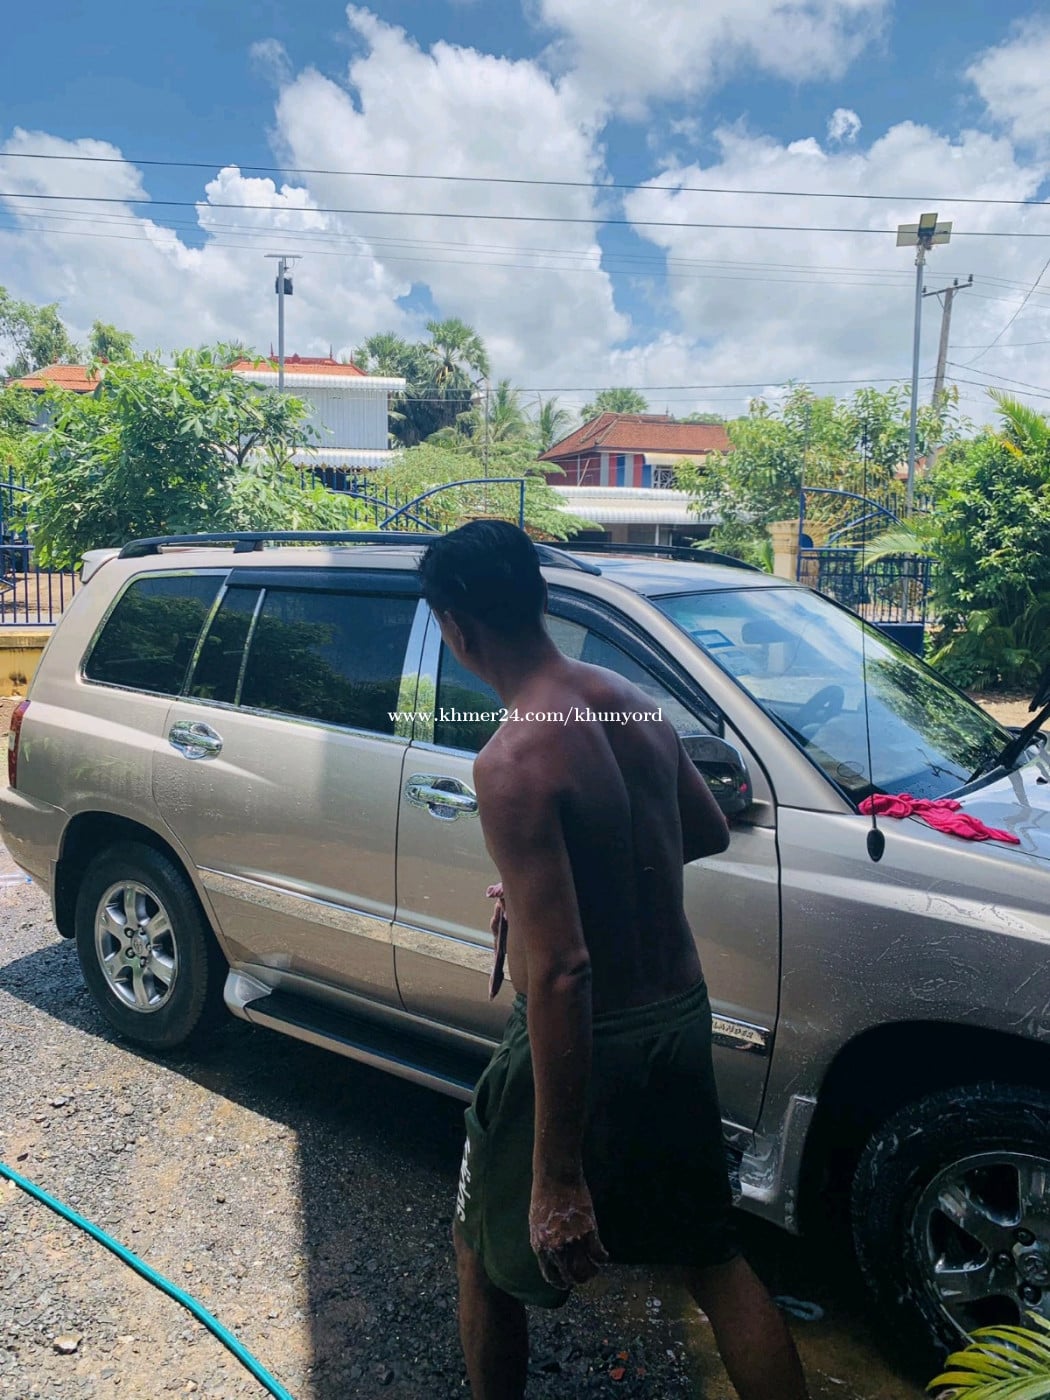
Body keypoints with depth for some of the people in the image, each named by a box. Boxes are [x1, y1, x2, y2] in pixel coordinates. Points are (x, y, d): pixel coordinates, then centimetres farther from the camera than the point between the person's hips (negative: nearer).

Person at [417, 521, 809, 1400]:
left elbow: (561, 972, -30)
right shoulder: (633, 704, -3)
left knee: (489, 1257, 22)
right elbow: (708, 831, 14)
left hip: (591, 1043, -7)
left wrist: (557, 1180, -24)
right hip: (683, 1019, 7)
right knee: (711, 1255, 26)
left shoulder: (513, 763, -26)